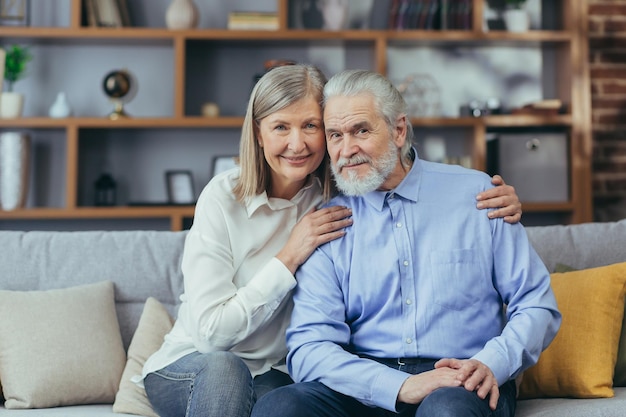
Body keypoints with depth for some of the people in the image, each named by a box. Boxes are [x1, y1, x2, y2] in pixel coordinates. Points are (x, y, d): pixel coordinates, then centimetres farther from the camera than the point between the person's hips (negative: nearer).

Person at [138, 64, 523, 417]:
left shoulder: (343, 195, -6)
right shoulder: (223, 199, -15)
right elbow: (212, 332, -17)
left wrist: (496, 204, -14)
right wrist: (289, 258, -22)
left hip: (277, 376, 2)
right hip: (191, 368, -1)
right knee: (223, 368, -35)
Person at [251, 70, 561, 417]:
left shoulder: (475, 193, 7)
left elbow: (537, 306, 8)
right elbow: (308, 348, -2)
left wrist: (490, 365, -11)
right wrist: (401, 387, -17)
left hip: (460, 386, -1)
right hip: (369, 386, 2)